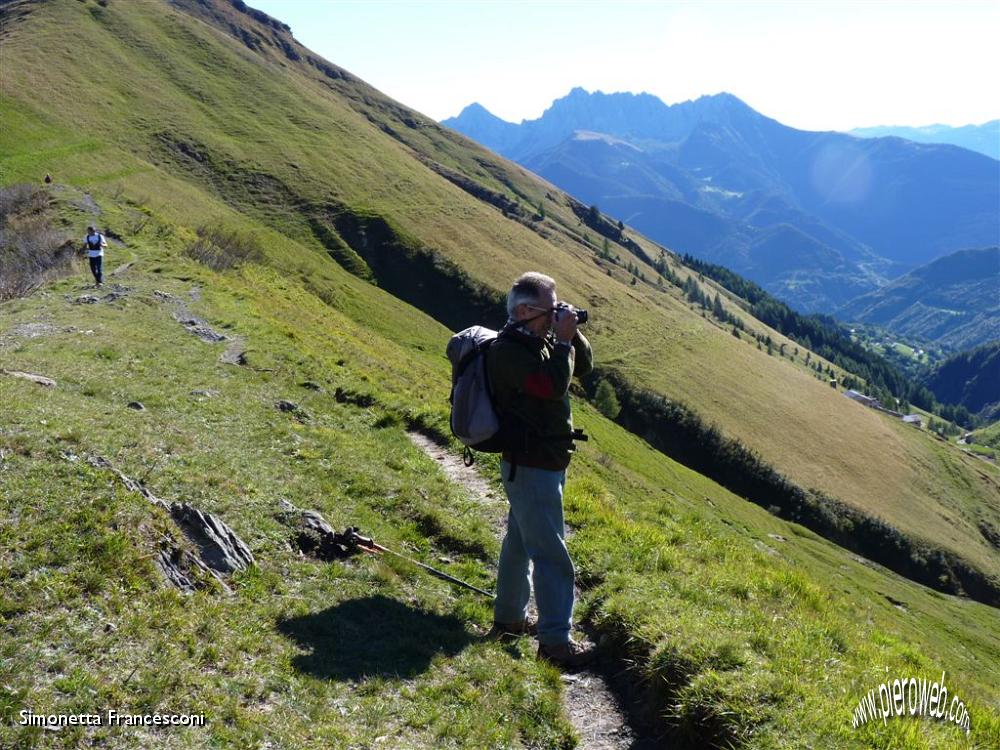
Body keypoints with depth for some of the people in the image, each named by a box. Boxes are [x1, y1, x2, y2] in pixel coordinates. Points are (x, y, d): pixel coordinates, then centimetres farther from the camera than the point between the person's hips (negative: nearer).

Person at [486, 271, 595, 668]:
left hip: (544, 461, 11)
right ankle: (555, 642, 0)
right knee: (552, 556, -7)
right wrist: (563, 340, -20)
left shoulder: (539, 341, 9)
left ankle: (509, 618, 34)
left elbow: (583, 366, 15)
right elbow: (554, 385, -29)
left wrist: (572, 335, -1)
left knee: (520, 542, 20)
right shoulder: (506, 350, -20)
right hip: (531, 466, -11)